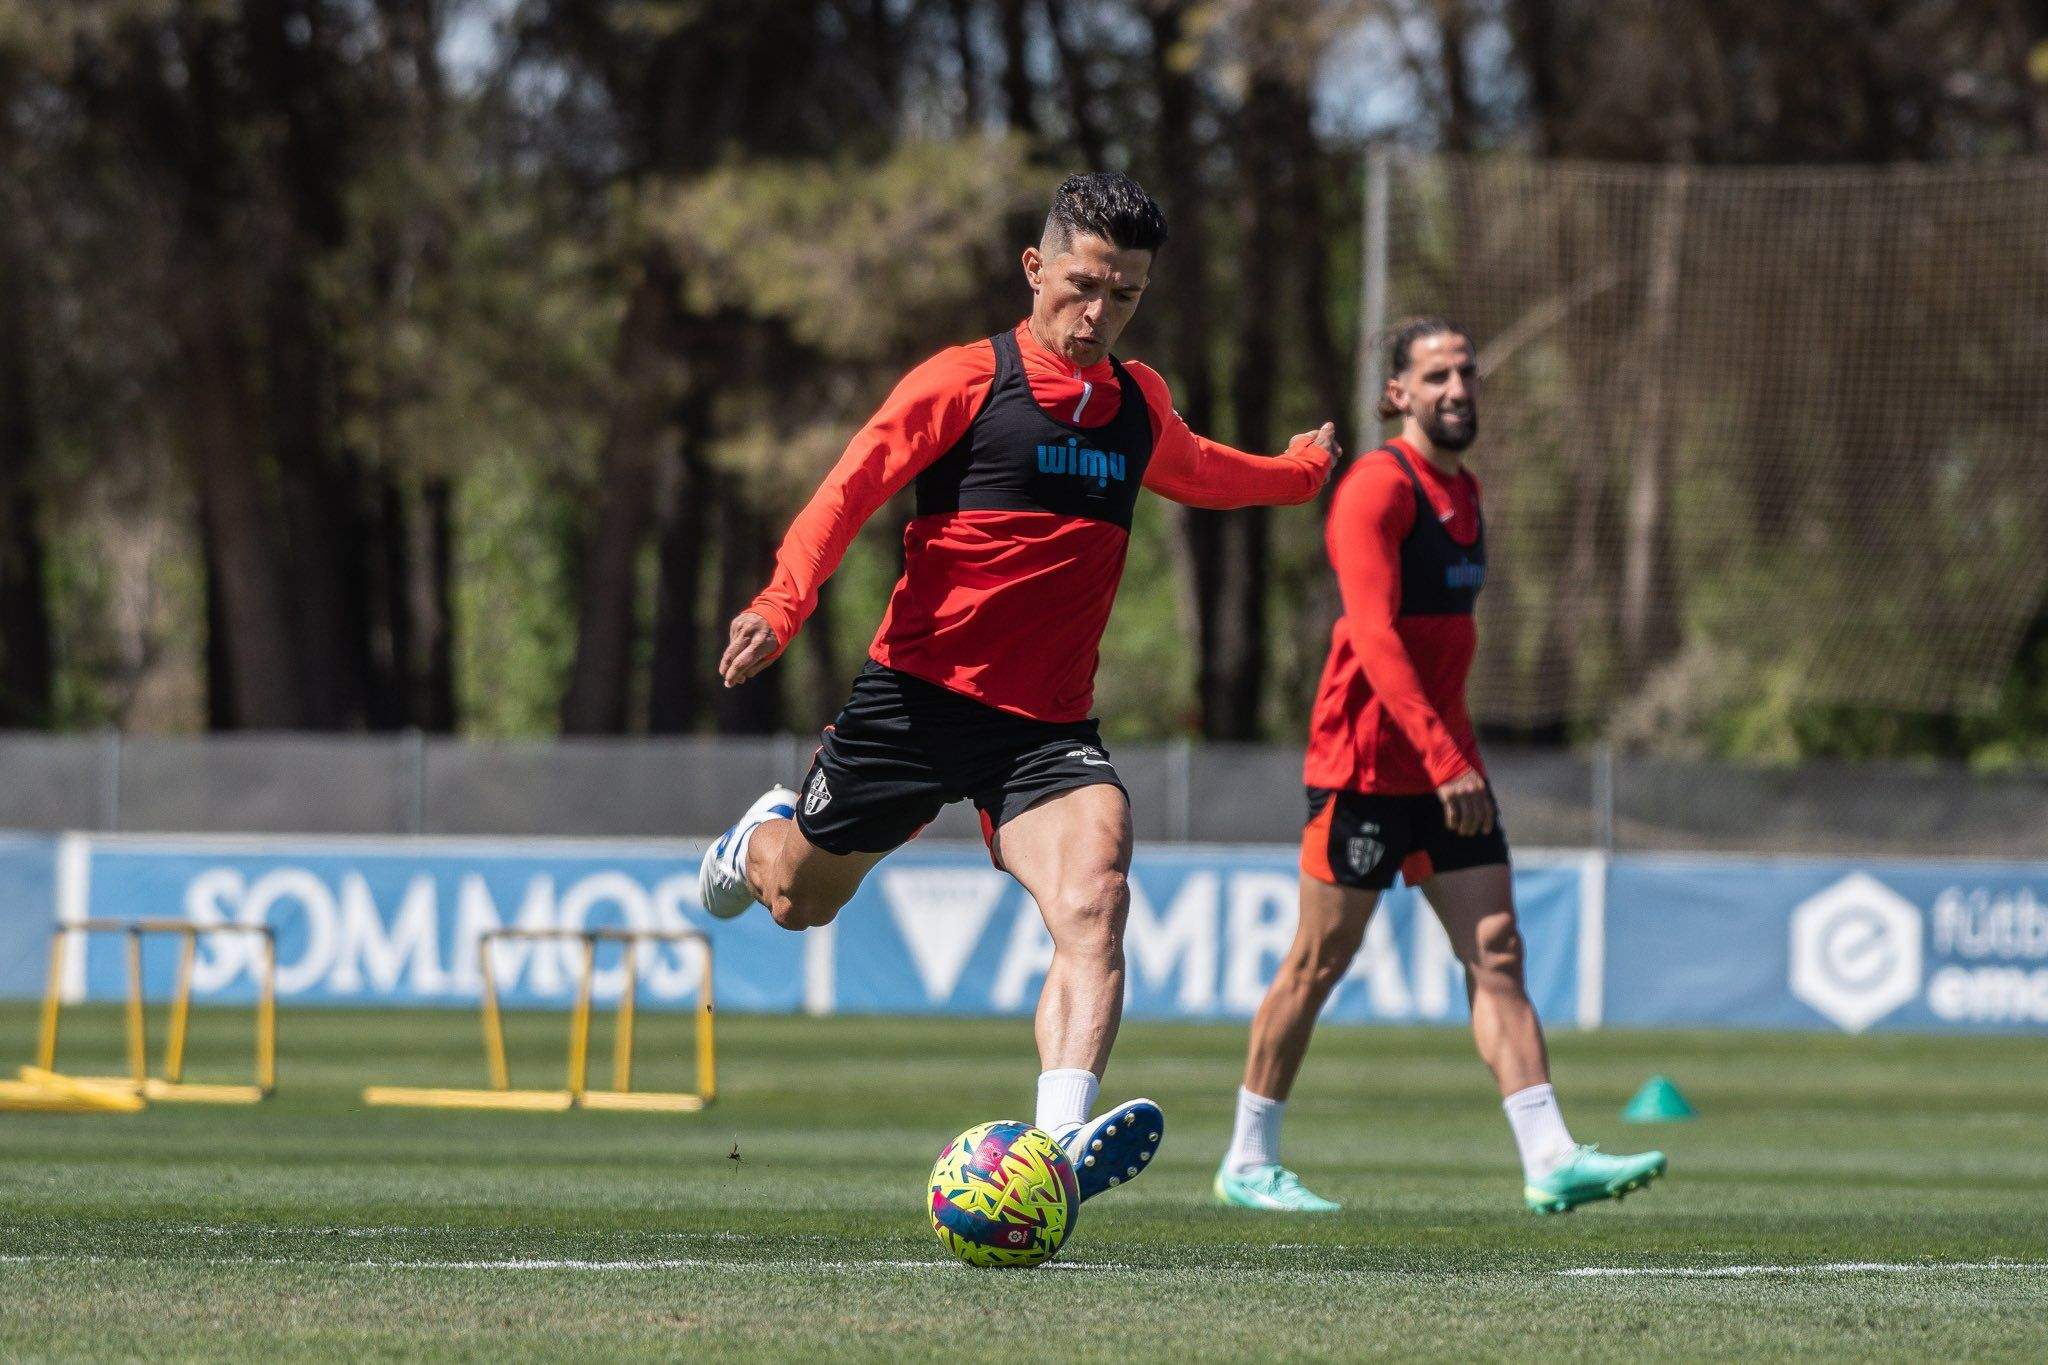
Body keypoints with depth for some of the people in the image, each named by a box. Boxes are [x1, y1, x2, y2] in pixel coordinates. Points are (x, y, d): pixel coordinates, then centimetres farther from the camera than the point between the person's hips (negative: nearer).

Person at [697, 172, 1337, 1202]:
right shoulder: (967, 381, -6)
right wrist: (781, 608, -27)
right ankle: (765, 835, 54)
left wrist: (1299, 469, 51)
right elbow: (848, 491, -12)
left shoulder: (1137, 402, 13)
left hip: (1049, 724, 3)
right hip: (918, 694, -3)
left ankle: (1059, 1147, -41)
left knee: (1094, 903, -25)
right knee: (797, 902, 14)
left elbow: (1196, 472, 38)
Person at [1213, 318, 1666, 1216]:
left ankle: (1550, 1161, -9)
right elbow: (1374, 635, -23)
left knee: (1496, 955, -2)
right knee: (1318, 965, 0)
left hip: (1444, 762, 8)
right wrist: (1442, 755, -30)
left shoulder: (1463, 488, 14)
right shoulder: (1378, 487, -13)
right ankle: (1248, 1165, 11)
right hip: (1365, 761, -8)